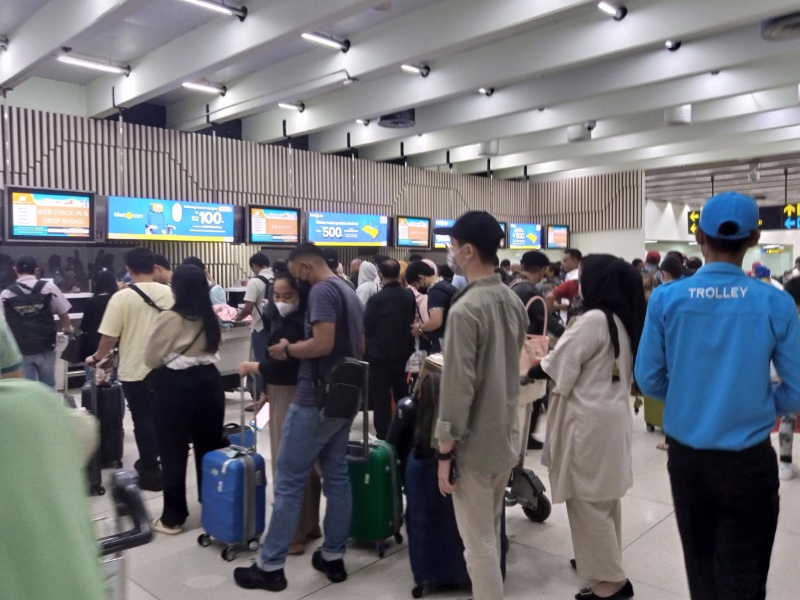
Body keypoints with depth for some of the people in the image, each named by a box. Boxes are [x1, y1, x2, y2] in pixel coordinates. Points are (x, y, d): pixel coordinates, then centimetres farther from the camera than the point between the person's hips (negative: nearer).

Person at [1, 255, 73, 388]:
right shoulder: (49, 287, -4)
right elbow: (63, 313, 3)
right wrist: (67, 329, 24)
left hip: (20, 351, 0)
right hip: (45, 349, 0)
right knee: (48, 387, 16)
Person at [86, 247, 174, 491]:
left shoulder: (122, 297, -13)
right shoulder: (169, 293, -3)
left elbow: (110, 337, -13)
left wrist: (96, 358, 6)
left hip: (135, 370, -3)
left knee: (143, 420, 7)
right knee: (160, 417, 19)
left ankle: (151, 472, 17)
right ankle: (150, 462, 33)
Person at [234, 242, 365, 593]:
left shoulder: (322, 290, -14)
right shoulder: (350, 292, 15)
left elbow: (323, 343, -24)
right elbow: (360, 347, 20)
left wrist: (287, 349, -9)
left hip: (316, 400, -9)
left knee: (289, 481, 0)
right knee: (337, 476, 13)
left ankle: (270, 566, 9)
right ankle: (333, 557, 21)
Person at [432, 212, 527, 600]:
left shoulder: (465, 310, -21)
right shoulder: (514, 302, 4)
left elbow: (458, 386, -22)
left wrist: (444, 449, -14)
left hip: (475, 444, -8)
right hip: (506, 437, 8)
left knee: (478, 543, 6)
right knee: (491, 533, 23)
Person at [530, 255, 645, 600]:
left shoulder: (595, 319, -19)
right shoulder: (623, 319, 10)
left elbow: (559, 364, -15)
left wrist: (524, 373, 1)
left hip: (590, 419, -10)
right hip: (611, 414, 10)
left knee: (587, 500, 2)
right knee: (604, 497, 20)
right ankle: (604, 560, 34)